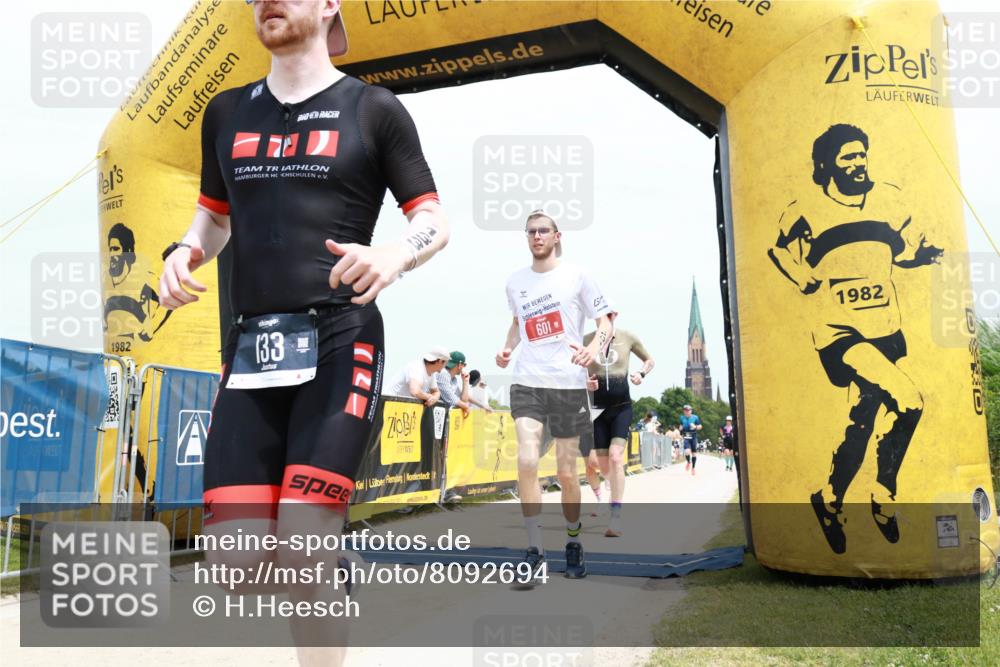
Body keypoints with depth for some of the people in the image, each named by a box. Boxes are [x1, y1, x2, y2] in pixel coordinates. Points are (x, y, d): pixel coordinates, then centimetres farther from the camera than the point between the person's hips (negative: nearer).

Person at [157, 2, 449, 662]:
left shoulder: (373, 108, 5)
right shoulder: (226, 113, 18)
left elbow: (435, 222, 5)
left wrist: (393, 256, -18)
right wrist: (185, 252, 4)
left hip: (339, 342, -4)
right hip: (251, 349, 5)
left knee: (300, 559, -11)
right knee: (235, 563, -2)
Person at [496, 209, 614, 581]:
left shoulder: (576, 276, 1)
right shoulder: (515, 282, 11)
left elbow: (605, 320, 2)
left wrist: (594, 348, -19)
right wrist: (507, 348, 8)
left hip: (569, 384, -2)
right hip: (527, 383, 2)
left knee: (566, 472, 4)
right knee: (526, 462, -16)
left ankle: (573, 545, 25)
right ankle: (534, 552, -6)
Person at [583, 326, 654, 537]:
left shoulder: (628, 337, -2)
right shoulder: (586, 340, -1)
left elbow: (649, 360, 14)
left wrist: (641, 374, -8)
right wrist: (585, 383, -13)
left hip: (622, 407, -2)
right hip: (597, 409, 2)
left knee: (615, 457, -20)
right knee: (603, 466, 6)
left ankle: (616, 518, -19)